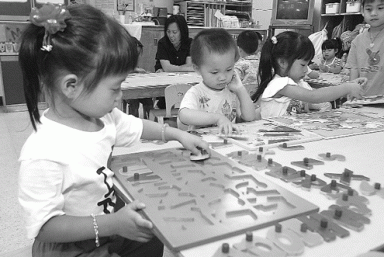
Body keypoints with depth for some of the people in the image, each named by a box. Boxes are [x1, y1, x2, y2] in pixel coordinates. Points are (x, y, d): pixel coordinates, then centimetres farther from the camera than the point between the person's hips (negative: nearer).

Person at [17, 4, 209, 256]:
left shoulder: (102, 115, -7)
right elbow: (44, 227, -28)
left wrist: (178, 134, 6)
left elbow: (136, 127, 11)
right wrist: (112, 224, -36)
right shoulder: (43, 153, -32)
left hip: (108, 229, 7)